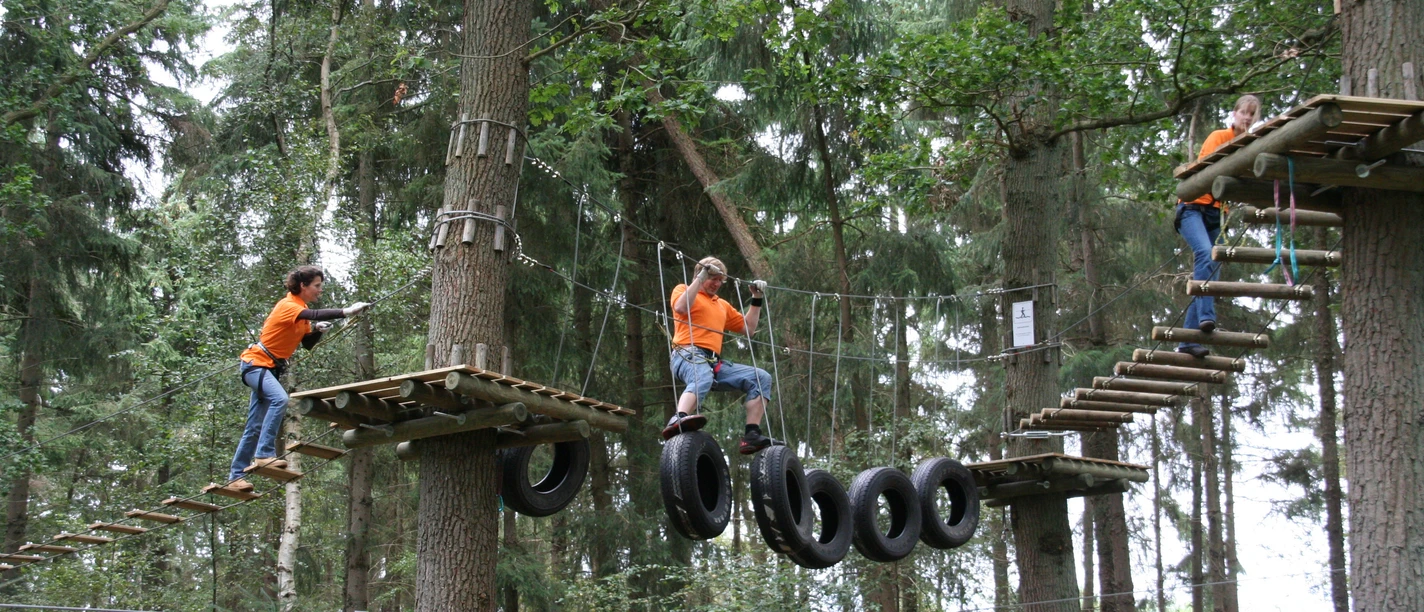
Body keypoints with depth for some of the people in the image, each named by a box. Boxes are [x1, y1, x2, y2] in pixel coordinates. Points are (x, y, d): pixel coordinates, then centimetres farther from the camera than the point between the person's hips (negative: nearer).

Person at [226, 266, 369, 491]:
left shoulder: (300, 309, 10)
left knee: (254, 427, 8)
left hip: (271, 368, 9)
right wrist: (346, 312, -44)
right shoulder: (288, 306, -18)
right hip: (256, 363, -9)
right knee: (279, 399, -33)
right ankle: (264, 454, -35)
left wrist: (318, 330, -9)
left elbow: (308, 344, 11)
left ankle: (236, 477, 11)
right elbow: (315, 315, -36)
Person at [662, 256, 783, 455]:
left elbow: (747, 328, 32)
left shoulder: (722, 305, 34)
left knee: (761, 378, -6)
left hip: (715, 362, 7)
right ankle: (678, 421, -68)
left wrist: (757, 299, 25)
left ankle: (752, 436, -17)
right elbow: (681, 307, -9)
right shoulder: (683, 290, 15)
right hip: (689, 354, -7)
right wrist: (700, 278, -7)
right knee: (702, 379, -42)